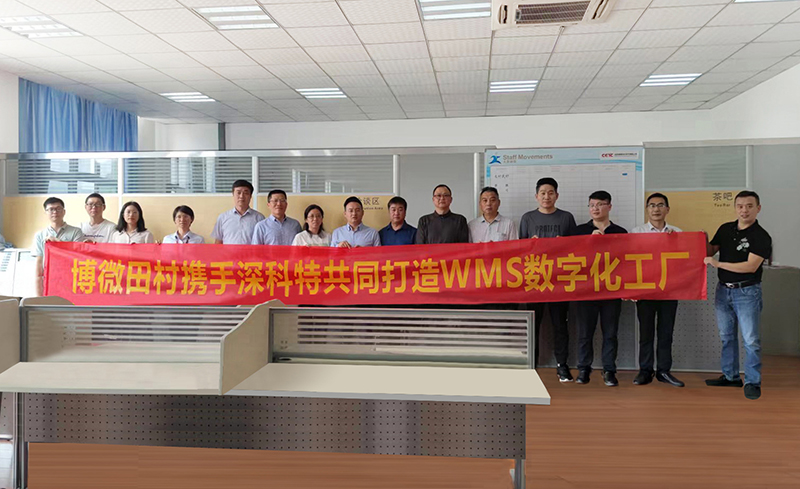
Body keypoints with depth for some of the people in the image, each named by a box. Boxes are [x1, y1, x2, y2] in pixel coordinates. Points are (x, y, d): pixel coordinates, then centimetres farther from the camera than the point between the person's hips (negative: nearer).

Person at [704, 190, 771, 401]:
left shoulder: (761, 237, -11)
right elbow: (710, 251, 13)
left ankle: (753, 382, 8)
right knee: (727, 336, 14)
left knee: (751, 339, -2)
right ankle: (731, 376, 26)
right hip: (723, 289, 6)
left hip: (747, 292, -6)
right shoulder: (725, 229, 5)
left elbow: (751, 266, -20)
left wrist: (718, 263, -21)